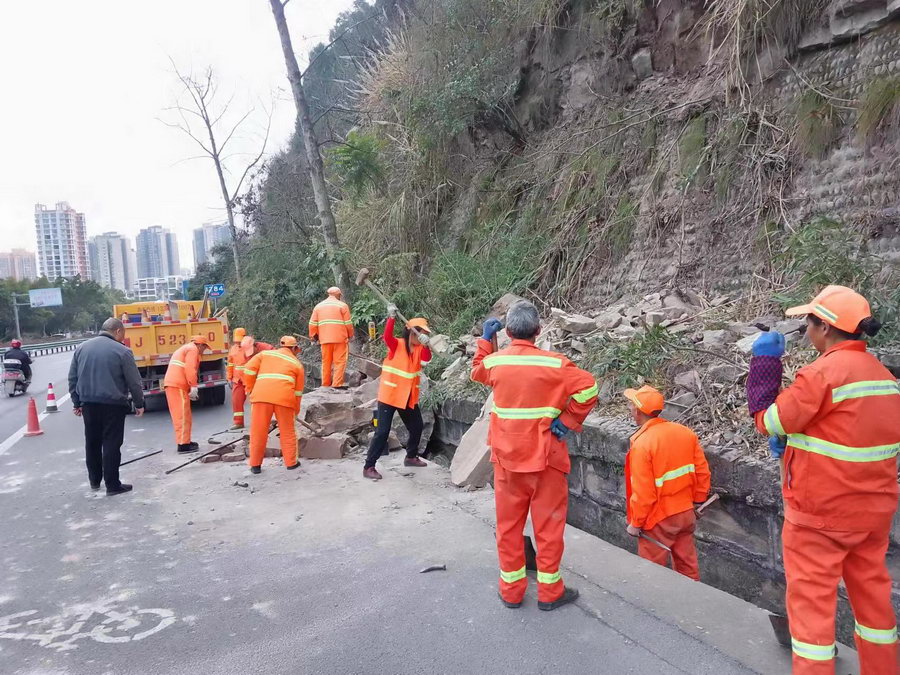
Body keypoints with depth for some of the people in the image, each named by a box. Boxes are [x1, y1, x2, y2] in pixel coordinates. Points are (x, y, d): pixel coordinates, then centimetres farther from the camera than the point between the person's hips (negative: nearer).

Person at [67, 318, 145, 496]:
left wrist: (77, 402, 19)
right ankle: (113, 485, 4)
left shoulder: (81, 348, 7)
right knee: (111, 444, 0)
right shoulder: (122, 351, -10)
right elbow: (134, 381, -8)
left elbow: (72, 378, 12)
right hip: (113, 404, -5)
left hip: (88, 404, 6)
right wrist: (139, 404, 3)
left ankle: (94, 481, 29)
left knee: (92, 443, 17)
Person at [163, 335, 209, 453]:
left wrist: (191, 387, 21)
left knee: (180, 415, 15)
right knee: (182, 415, -9)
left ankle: (185, 441, 21)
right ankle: (183, 444, -9)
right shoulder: (193, 349, -2)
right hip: (178, 385, -10)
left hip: (171, 384, 10)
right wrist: (194, 386, -16)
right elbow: (190, 369, -16)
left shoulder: (184, 348, 29)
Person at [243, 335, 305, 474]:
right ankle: (291, 462, 20)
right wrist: (296, 410, 31)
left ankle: (255, 465, 15)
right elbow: (298, 390, 21)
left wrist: (250, 390, 17)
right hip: (284, 397, 0)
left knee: (258, 431, 9)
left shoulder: (265, 353, 21)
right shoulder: (297, 363, 21)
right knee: (287, 431, 13)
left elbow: (249, 369, 7)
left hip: (261, 395, 1)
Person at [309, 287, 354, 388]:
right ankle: (337, 385, -7)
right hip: (340, 338, -4)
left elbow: (312, 323, 8)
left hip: (324, 339, 4)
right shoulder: (342, 305, 0)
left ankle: (325, 385, 17)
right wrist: (350, 335, 12)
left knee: (326, 362, 12)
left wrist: (313, 336, 21)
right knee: (340, 362, -1)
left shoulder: (319, 306, 12)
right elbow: (348, 323, -2)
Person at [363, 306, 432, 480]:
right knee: (382, 431, -8)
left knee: (417, 427, 18)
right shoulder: (397, 345, -11)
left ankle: (411, 457, 40)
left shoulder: (419, 349, 4)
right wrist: (391, 317, -42)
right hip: (389, 396, -7)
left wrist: (425, 345, -34)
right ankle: (368, 467, 1)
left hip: (409, 397, 7)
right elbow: (387, 336, -32)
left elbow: (427, 358, -16)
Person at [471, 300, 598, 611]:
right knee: (548, 523, 10)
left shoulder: (494, 361, -3)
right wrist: (568, 421, -12)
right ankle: (550, 591, 20)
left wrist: (485, 339, 23)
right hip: (544, 457, -3)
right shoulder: (552, 363, -14)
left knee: (508, 523, 14)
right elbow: (588, 388, -21)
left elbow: (477, 373, 20)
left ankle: (511, 590, 25)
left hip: (506, 456, 3)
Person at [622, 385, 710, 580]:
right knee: (687, 566, 21)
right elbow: (702, 471, 3)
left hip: (658, 520, -6)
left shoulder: (642, 444, -23)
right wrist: (698, 500, 16)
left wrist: (636, 523, -7)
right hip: (686, 512, 6)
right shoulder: (686, 432, -4)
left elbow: (643, 493, -20)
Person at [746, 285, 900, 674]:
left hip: (821, 511, -8)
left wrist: (765, 361, -6)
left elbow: (769, 420, -12)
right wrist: (795, 437, 8)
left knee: (811, 598, 3)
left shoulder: (822, 372, -20)